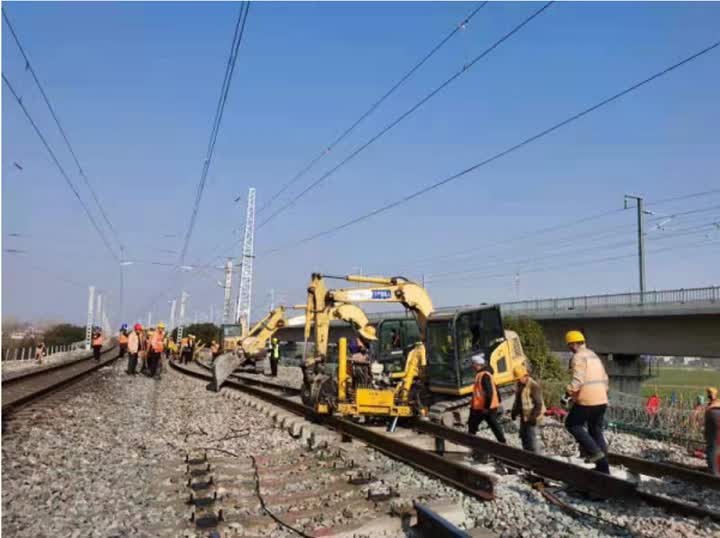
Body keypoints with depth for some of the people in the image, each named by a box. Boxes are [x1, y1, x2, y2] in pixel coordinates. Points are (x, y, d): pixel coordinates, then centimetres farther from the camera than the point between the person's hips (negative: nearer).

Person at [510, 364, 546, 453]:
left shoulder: (533, 386, -18)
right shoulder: (519, 385, 9)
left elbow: (538, 403, -19)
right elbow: (517, 400, 21)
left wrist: (534, 416, -22)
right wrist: (514, 411, 14)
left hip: (531, 417, -9)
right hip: (523, 416, 9)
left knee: (531, 438, -10)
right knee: (523, 436, 15)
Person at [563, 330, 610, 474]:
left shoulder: (578, 357, -11)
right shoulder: (594, 355, 18)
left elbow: (578, 380, -23)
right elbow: (604, 379, 22)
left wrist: (568, 393, -19)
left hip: (587, 400, -9)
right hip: (601, 400, 9)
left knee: (572, 424, 8)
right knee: (596, 431, 15)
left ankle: (594, 451, -3)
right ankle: (603, 468, 16)